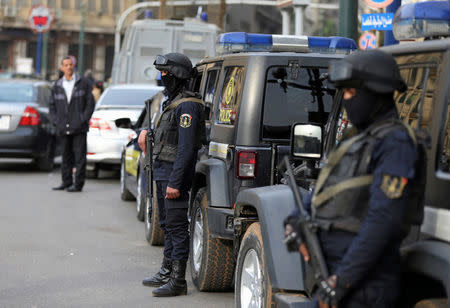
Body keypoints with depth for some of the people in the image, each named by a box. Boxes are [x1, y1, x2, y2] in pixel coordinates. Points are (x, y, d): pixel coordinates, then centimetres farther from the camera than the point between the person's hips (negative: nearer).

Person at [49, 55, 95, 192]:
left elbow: (90, 103, 2)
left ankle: (78, 184, -4)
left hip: (79, 128, -3)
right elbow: (52, 105, 14)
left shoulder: (83, 83, 3)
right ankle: (66, 182, 18)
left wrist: (83, 120, -7)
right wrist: (56, 122, 2)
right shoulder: (57, 86, 11)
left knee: (79, 156, -5)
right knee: (66, 155, 10)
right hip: (64, 128, 3)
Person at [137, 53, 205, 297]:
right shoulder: (171, 102, 14)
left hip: (175, 174, -10)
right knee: (167, 224, 17)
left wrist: (175, 182, -25)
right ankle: (166, 273, 28)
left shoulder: (187, 105, -18)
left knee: (177, 226, -7)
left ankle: (178, 281, -4)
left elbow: (186, 148, -23)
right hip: (162, 171, 10)